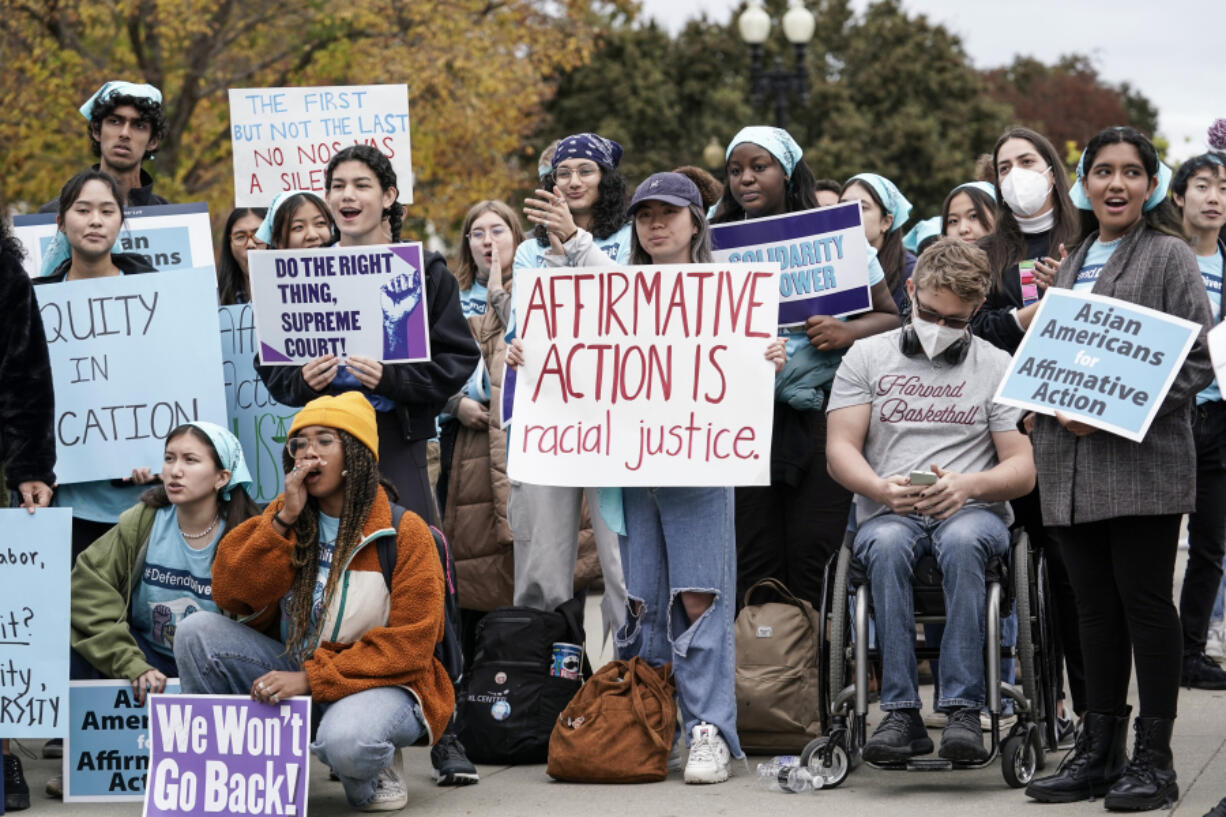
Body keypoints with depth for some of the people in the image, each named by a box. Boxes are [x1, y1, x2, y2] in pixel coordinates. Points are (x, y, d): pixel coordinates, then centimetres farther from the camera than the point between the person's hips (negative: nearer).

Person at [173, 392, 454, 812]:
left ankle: (374, 772, -1)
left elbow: (407, 645, -15)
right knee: (197, 632, -15)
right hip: (291, 672, 5)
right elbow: (230, 594, -6)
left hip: (379, 682, -5)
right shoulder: (284, 518, 6)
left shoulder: (405, 533, -9)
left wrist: (311, 679, -23)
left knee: (345, 742, -39)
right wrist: (284, 519, -15)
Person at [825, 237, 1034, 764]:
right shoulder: (867, 356, 13)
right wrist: (882, 490, -17)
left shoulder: (997, 367, 11)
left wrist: (969, 486, -17)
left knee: (961, 541, -38)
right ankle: (901, 715, -38)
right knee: (888, 545, -37)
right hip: (886, 513, 1)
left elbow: (1024, 468, 4)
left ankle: (963, 711, -40)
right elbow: (840, 449, 5)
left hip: (974, 511, -1)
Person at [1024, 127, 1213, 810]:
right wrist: (1058, 407, 2)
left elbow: (1197, 360, -7)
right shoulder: (1073, 264, 19)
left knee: (1146, 603, -3)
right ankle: (1100, 751, 15)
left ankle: (1154, 759, 2)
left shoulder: (1170, 257, -1)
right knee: (1097, 607, 9)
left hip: (1143, 462, -6)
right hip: (1073, 465, 6)